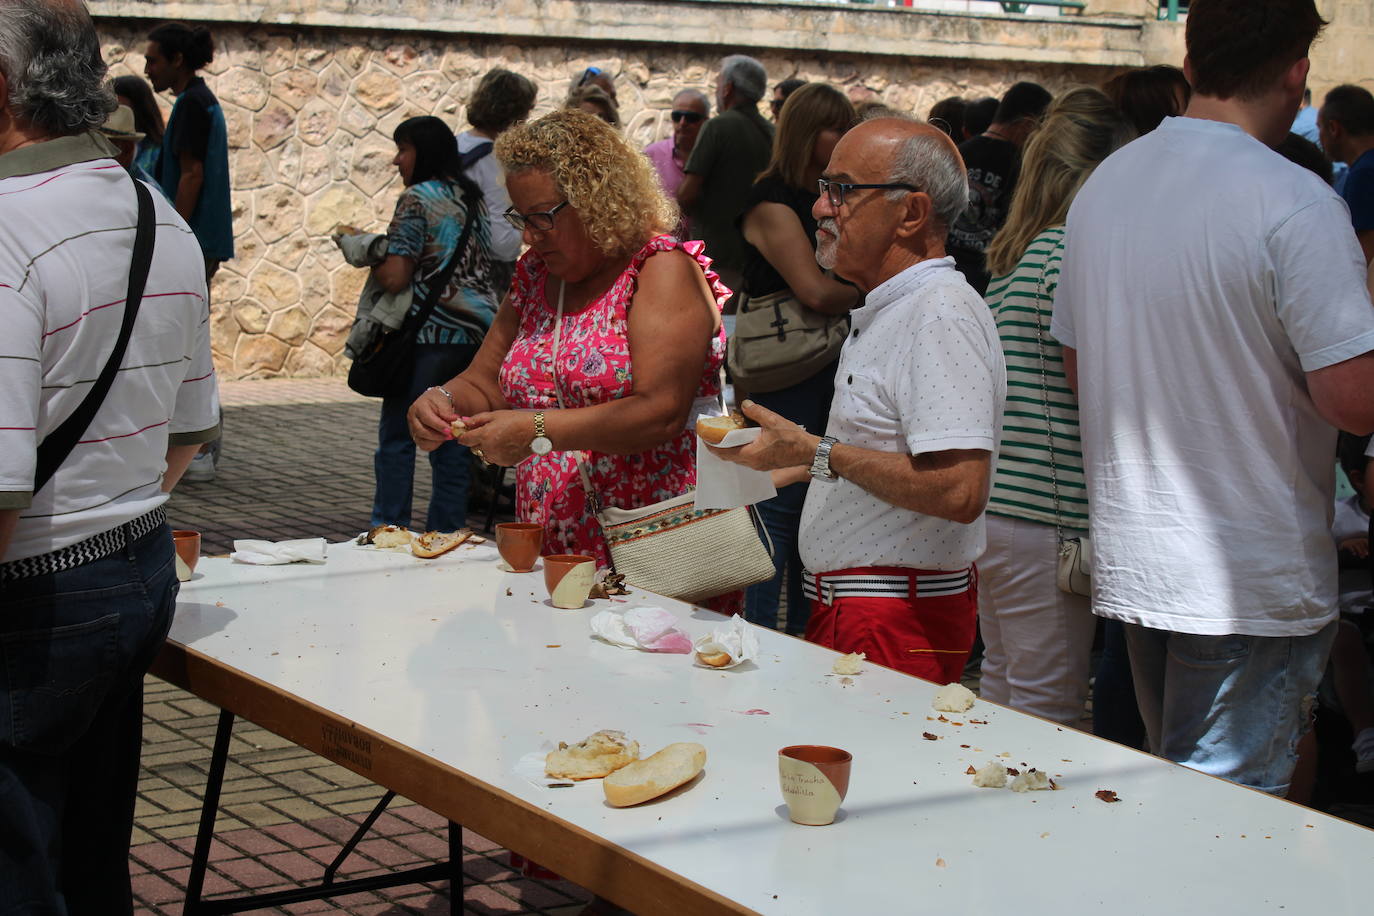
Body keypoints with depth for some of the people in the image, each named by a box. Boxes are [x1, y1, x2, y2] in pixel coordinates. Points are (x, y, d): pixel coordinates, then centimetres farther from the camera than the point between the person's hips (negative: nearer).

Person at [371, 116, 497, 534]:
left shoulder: (417, 199, -8)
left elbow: (395, 278, -14)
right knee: (453, 438, 11)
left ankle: (389, 528, -1)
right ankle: (446, 532, 13)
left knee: (397, 434, -1)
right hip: (478, 330, 8)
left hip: (432, 332, -8)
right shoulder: (472, 197, 15)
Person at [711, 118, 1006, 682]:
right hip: (846, 612, 10)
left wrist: (820, 454, -21)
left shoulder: (942, 316, -18)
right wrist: (796, 466, 19)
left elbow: (959, 491, -27)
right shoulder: (890, 311, 16)